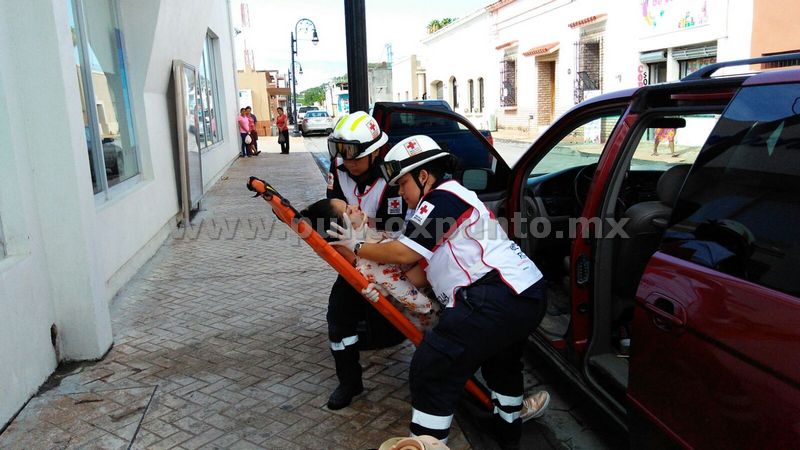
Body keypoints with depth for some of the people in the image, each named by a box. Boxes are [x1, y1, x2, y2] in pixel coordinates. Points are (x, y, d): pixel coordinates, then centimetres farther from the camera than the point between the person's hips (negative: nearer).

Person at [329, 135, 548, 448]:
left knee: (431, 371, -6)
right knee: (502, 360, 32)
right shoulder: (456, 196, 25)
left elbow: (404, 253, -11)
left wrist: (357, 247, 3)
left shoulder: (442, 197, -7)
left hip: (497, 299, -12)